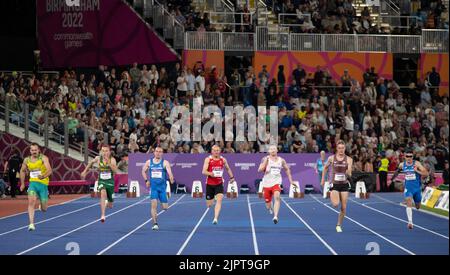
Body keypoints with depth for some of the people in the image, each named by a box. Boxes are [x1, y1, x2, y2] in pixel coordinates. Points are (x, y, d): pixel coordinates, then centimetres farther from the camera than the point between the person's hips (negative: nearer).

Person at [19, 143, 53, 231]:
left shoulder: (43, 158, -12)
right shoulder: (26, 160, 1)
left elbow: (49, 170, -25)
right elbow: (22, 171, 20)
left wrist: (44, 176, -44)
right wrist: (22, 183, 20)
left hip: (43, 183, -2)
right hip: (33, 183, 2)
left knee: (44, 209, 6)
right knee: (31, 202, -22)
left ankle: (42, 204, 45)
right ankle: (31, 224, -23)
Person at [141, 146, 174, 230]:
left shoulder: (165, 163, -5)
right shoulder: (149, 162, 5)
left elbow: (169, 171, -21)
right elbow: (143, 171, 19)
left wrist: (171, 178, -42)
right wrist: (146, 180, 5)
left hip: (162, 186, -1)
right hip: (153, 187, 1)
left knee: (165, 207, 3)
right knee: (154, 205, -12)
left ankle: (163, 203, 42)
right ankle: (155, 223, -9)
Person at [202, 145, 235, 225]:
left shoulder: (223, 160, 3)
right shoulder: (208, 159, -5)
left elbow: (228, 169, 22)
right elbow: (203, 171, -14)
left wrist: (232, 177, 18)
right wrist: (210, 173, -33)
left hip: (219, 184, 1)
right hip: (210, 184, -1)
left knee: (219, 200, -21)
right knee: (209, 204, 8)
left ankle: (216, 218, -25)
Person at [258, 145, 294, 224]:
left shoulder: (281, 160, 4)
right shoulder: (266, 159, -4)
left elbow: (287, 169, 20)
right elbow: (260, 170, -15)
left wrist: (290, 180, 16)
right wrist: (266, 161, -24)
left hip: (276, 183, 0)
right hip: (266, 184, 0)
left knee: (277, 197, -30)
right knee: (268, 205, 10)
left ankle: (275, 216, -36)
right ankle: (270, 209, 48)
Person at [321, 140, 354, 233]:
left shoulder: (349, 159, -3)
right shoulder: (331, 158, -1)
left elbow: (349, 173, -9)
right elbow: (325, 168, 15)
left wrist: (348, 173, -32)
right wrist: (323, 179, 13)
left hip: (344, 184, 1)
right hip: (335, 184, -1)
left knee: (344, 207, 1)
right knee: (336, 204, -21)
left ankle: (339, 225, 19)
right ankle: (332, 197, 15)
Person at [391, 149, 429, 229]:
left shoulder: (416, 164, -12)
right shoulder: (402, 165, -2)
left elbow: (426, 174, -16)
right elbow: (397, 171, 21)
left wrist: (417, 171, -29)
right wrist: (392, 179, 25)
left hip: (417, 187, 0)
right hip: (408, 188, 0)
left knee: (418, 207, 16)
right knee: (409, 203, -22)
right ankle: (410, 222, -27)